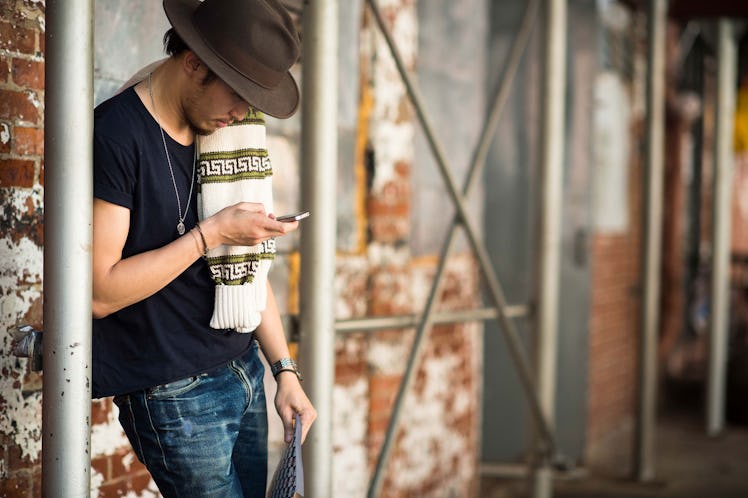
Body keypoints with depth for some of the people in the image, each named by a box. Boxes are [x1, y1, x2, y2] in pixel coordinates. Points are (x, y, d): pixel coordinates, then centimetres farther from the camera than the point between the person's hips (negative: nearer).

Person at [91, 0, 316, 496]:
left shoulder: (221, 133, 9)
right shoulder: (114, 135, -16)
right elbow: (100, 292, -21)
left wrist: (285, 370, 9)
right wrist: (210, 234, -20)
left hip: (244, 374, 7)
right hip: (172, 395, -7)